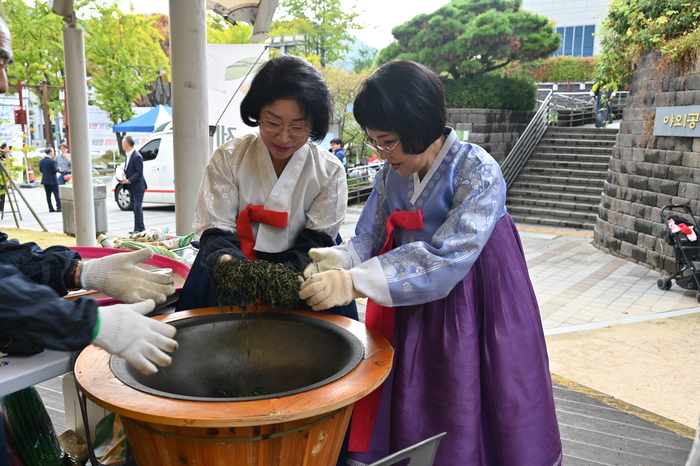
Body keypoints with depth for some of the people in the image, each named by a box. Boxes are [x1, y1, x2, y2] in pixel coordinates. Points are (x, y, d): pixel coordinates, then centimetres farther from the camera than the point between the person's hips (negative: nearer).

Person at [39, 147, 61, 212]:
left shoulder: (41, 161, 4)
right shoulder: (52, 161, -16)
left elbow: (40, 170, 10)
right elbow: (55, 170, -17)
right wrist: (58, 168, 3)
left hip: (45, 180, 6)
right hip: (52, 181, -6)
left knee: (48, 195, 9)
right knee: (56, 194, 1)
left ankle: (51, 208, 10)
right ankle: (59, 207, 0)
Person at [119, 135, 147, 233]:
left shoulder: (137, 156, -19)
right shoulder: (128, 155, 11)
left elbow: (139, 172, -20)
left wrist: (128, 181, -23)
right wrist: (123, 171, 3)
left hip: (138, 186, -10)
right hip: (132, 187, 10)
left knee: (137, 207, -7)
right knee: (135, 207, 14)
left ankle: (139, 228, -2)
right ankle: (140, 228, 22)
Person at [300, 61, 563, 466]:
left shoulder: (478, 173, -19)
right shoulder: (391, 175, 1)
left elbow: (446, 259, -29)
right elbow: (369, 239, 1)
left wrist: (354, 283, -35)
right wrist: (336, 264, -22)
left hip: (472, 310, -5)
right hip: (409, 317, 5)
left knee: (464, 426, 6)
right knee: (403, 423, 13)